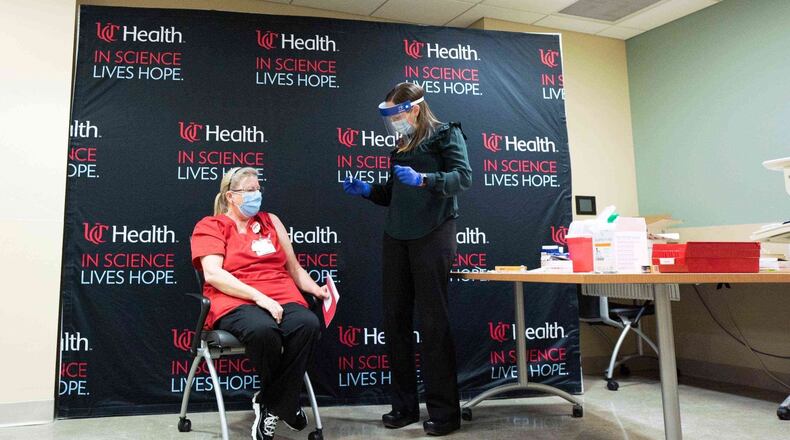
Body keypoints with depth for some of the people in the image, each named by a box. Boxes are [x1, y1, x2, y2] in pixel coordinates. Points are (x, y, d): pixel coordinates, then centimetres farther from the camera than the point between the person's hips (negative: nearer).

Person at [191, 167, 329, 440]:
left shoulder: (270, 221, 23)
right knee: (263, 329, -38)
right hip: (235, 302, -4)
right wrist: (258, 296, -18)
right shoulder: (210, 227, 8)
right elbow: (213, 275, -8)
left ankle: (270, 406, -12)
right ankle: (287, 404, -7)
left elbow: (293, 267, 22)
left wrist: (317, 290, 4)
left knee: (308, 323, -30)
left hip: (282, 298, 4)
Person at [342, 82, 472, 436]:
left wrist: (423, 179, -26)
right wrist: (367, 190, 5)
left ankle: (445, 411, 6)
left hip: (432, 234, -7)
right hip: (396, 237, 7)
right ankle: (404, 404, 18)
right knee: (395, 318, 6)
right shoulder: (400, 146, 20)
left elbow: (464, 177, -14)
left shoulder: (446, 134, 1)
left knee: (432, 319, -5)